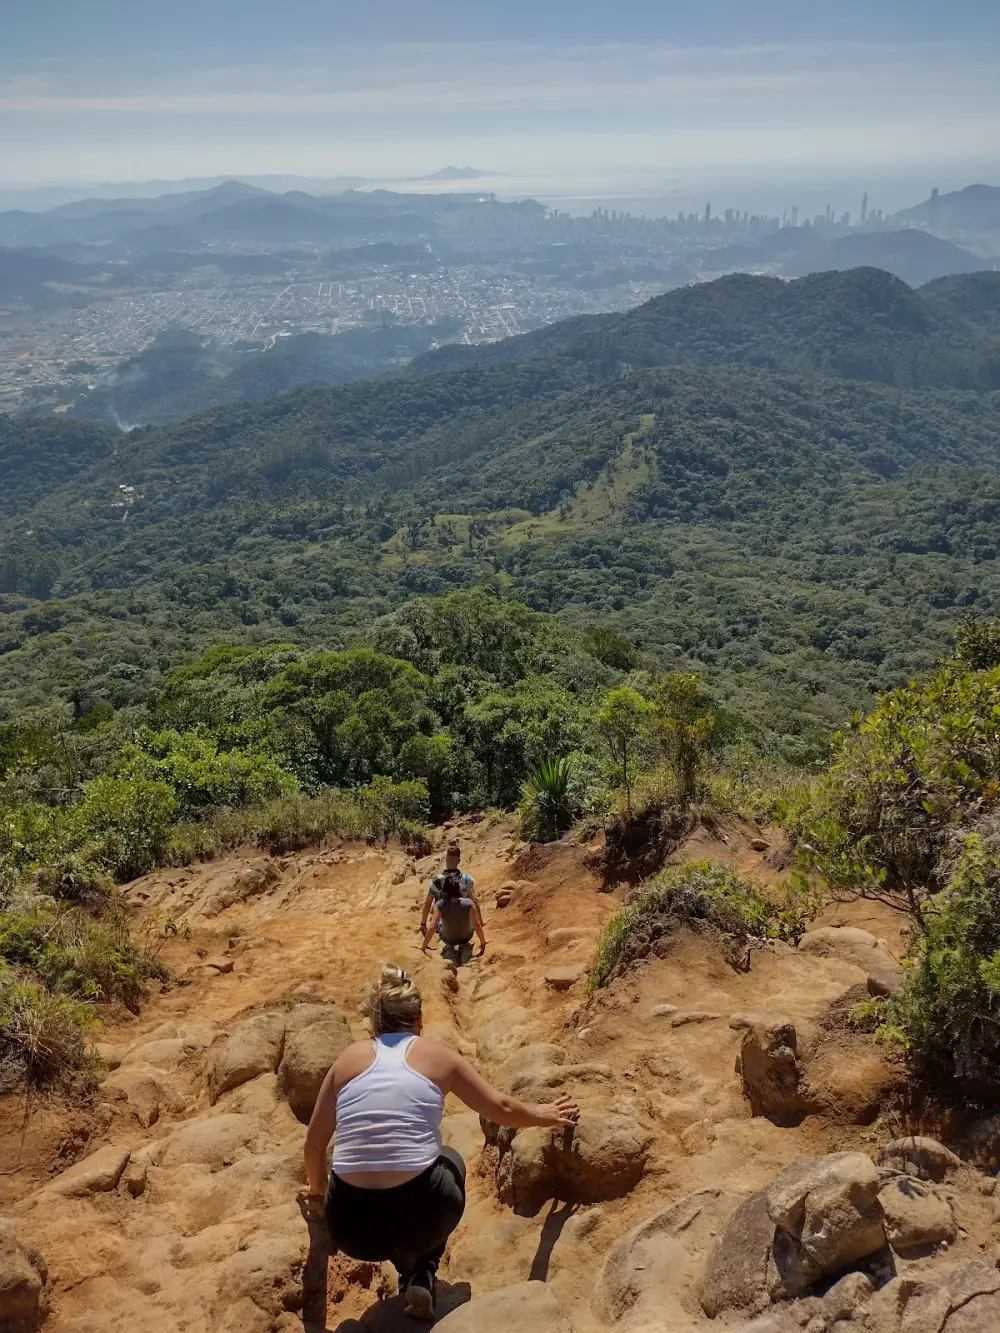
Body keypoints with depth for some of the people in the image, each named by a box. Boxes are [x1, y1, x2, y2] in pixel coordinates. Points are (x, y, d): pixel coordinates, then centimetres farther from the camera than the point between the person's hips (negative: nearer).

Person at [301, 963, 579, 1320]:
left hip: (351, 1228, 2)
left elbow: (314, 1142, 16)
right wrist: (544, 1115, 36)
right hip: (422, 1218, -2)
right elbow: (502, 1108, 16)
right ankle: (423, 1273, 18)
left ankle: (407, 1269, 18)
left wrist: (317, 1187, 37)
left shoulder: (350, 1057, 9)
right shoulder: (436, 1053, 6)